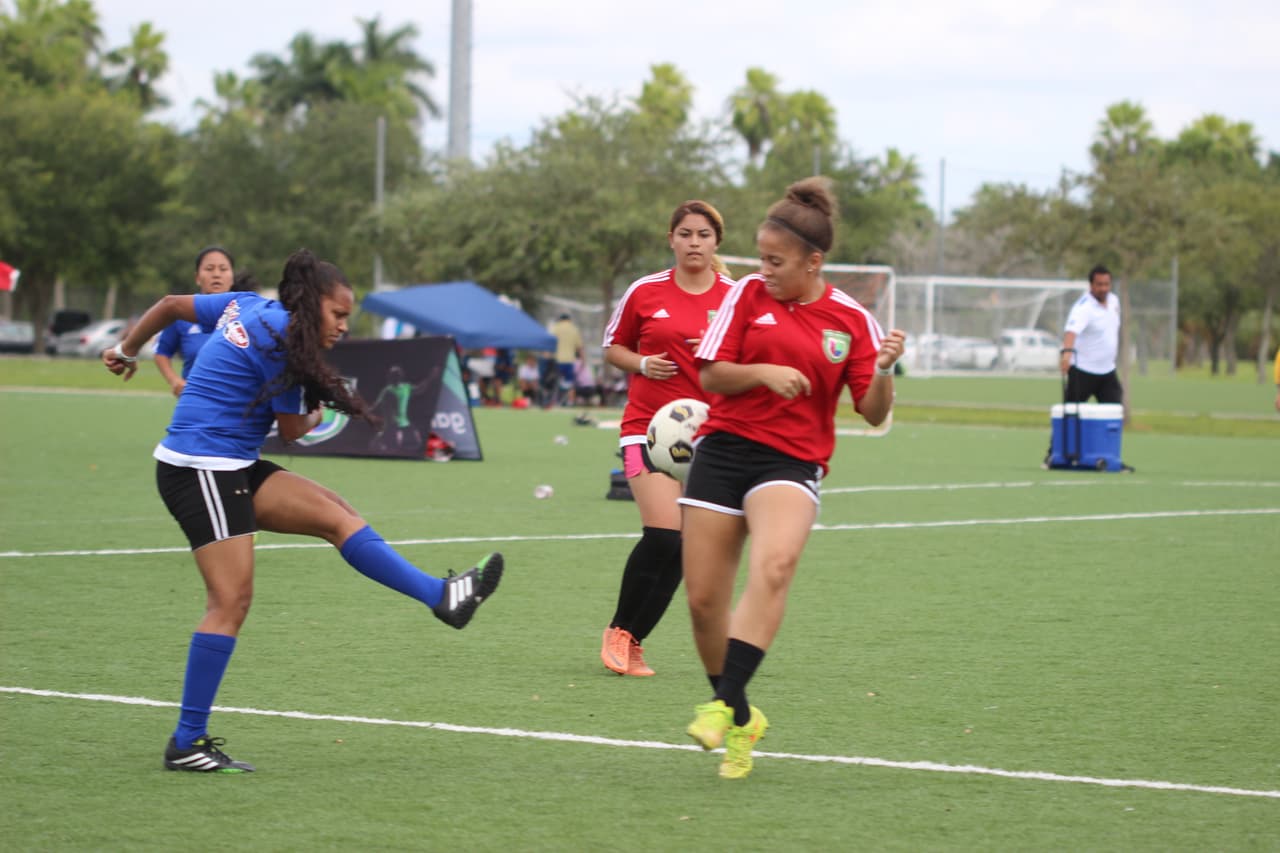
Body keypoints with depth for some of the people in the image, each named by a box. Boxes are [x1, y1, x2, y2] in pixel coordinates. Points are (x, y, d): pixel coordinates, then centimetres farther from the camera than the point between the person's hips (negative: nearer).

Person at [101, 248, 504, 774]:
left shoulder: (248, 307, 12)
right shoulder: (284, 341, -14)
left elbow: (171, 306, 22)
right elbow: (292, 430, -5)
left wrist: (126, 350, 37)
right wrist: (317, 414, 18)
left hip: (232, 469, 10)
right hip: (202, 468, -10)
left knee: (336, 515, 1)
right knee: (232, 599, -13)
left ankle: (442, 596, -6)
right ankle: (187, 743, -11)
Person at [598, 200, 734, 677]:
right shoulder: (645, 292, 2)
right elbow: (612, 348, 13)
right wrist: (641, 363, -7)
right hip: (648, 426, -2)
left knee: (679, 547, -1)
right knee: (662, 533, -16)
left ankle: (629, 640, 12)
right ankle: (619, 631, 1)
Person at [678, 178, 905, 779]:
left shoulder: (850, 320, 4)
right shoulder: (748, 295, 5)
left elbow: (873, 413, 2)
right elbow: (710, 374, 3)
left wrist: (883, 371, -18)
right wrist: (763, 373, -14)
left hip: (792, 462, -2)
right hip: (724, 449, 2)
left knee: (774, 564, -32)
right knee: (703, 598, -1)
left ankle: (725, 707, -33)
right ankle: (739, 718, 22)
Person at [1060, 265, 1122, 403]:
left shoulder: (1113, 300, 5)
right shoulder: (1084, 307, -21)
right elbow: (1072, 331, -40)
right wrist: (1067, 352, -58)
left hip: (1108, 371, 7)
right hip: (1083, 371, -7)